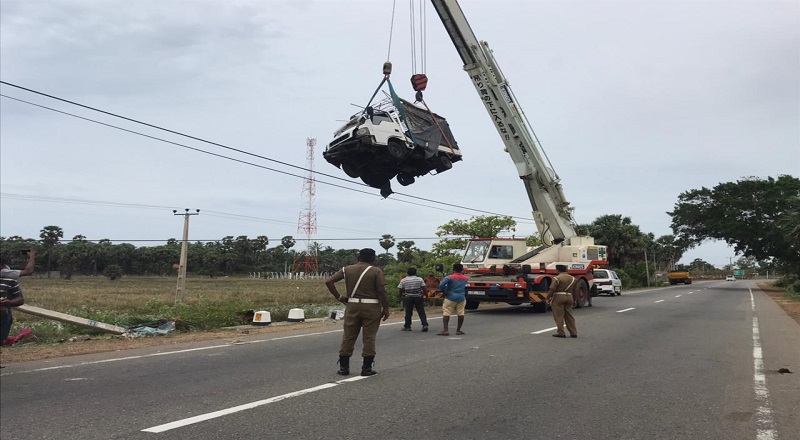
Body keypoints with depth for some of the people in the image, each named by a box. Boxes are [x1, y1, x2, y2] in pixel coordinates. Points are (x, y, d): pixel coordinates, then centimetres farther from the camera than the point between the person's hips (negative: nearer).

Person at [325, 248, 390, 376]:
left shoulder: (347, 269, 6)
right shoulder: (376, 271, -5)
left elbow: (329, 281, 2)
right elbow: (381, 291, -11)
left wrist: (339, 297, 6)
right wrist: (386, 308, -2)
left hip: (352, 306, 3)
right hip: (371, 307, -3)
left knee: (348, 337, 10)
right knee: (369, 338, 5)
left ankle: (343, 367, 14)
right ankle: (366, 368, 7)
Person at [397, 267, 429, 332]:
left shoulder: (403, 280, 2)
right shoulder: (420, 279, 1)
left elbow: (401, 290, 3)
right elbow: (423, 289, -2)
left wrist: (401, 296, 17)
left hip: (408, 298, 0)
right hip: (418, 297, 0)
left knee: (408, 313, 6)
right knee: (421, 312, 2)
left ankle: (407, 326, 10)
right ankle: (425, 324, -6)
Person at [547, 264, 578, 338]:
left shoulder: (557, 278, -9)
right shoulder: (573, 278, 13)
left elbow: (552, 289, -13)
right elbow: (574, 291, 16)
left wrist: (549, 298, -5)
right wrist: (574, 300, 23)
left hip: (559, 297, -6)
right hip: (569, 297, 7)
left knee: (559, 316, -1)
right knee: (569, 316, 13)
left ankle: (561, 333, -2)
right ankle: (573, 333, 13)